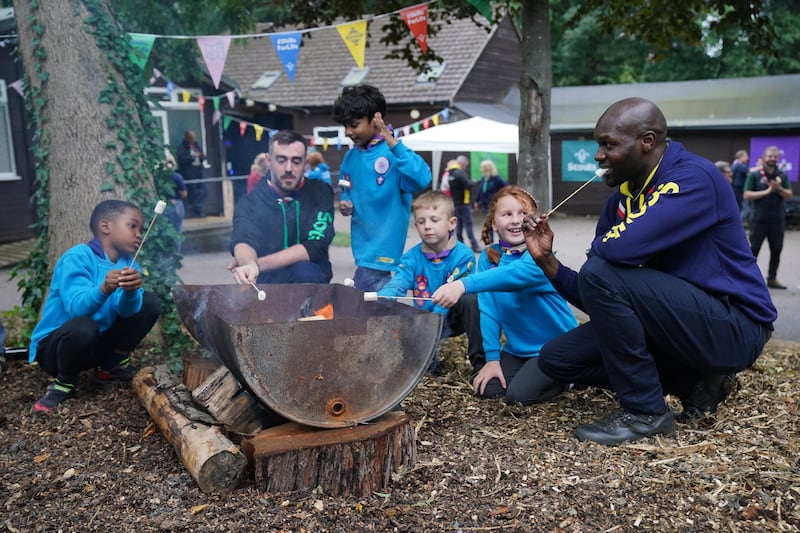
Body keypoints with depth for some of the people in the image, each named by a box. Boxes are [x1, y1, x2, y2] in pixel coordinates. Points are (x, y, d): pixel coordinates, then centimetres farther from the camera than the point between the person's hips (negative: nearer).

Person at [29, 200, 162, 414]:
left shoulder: (128, 264, -1)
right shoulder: (77, 258, -19)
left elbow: (126, 310, -19)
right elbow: (76, 308, -32)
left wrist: (131, 292, -42)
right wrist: (104, 289, -51)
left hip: (98, 343, 6)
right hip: (54, 345, -6)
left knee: (149, 302, -7)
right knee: (83, 327, -39)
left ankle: (112, 365, 8)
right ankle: (64, 381, -7)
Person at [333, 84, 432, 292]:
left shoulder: (394, 153, -13)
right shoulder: (350, 157, 7)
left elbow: (422, 179, -33)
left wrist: (390, 140, -34)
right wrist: (344, 204, 0)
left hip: (382, 250, -7)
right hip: (363, 248, 7)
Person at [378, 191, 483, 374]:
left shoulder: (463, 255, -15)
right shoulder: (412, 258, -5)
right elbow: (395, 286, -20)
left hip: (451, 316, -2)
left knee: (471, 298, -33)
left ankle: (480, 362, -19)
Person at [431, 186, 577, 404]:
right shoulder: (488, 257, -4)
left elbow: (516, 273, -44)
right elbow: (488, 309, -6)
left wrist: (464, 284, -57)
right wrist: (492, 357, -11)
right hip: (518, 348, 6)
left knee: (518, 394, -17)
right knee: (486, 388, -5)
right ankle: (530, 369, 21)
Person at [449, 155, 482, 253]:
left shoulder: (450, 174, 12)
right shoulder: (460, 172, -16)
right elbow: (468, 184, -24)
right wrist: (472, 182, -4)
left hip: (455, 203, 9)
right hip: (463, 203, -9)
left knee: (459, 224, 14)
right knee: (468, 224, -7)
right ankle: (475, 246, -7)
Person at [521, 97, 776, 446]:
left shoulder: (694, 177, -18)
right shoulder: (621, 198, 5)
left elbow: (622, 248, -34)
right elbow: (595, 300, 5)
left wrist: (598, 247, -11)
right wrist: (547, 262, -9)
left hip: (734, 328, -8)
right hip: (680, 323, 9)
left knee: (601, 273, -25)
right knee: (556, 358, 3)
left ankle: (645, 411, -10)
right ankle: (695, 384, 7)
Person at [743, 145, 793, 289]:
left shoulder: (782, 176, 8)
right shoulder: (754, 175, -3)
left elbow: (789, 195, 4)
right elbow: (747, 195, -12)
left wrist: (779, 189, -15)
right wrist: (767, 191, -18)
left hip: (777, 220, 4)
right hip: (759, 220, -4)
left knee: (776, 250, 8)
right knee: (754, 249, 0)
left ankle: (772, 278, 19)